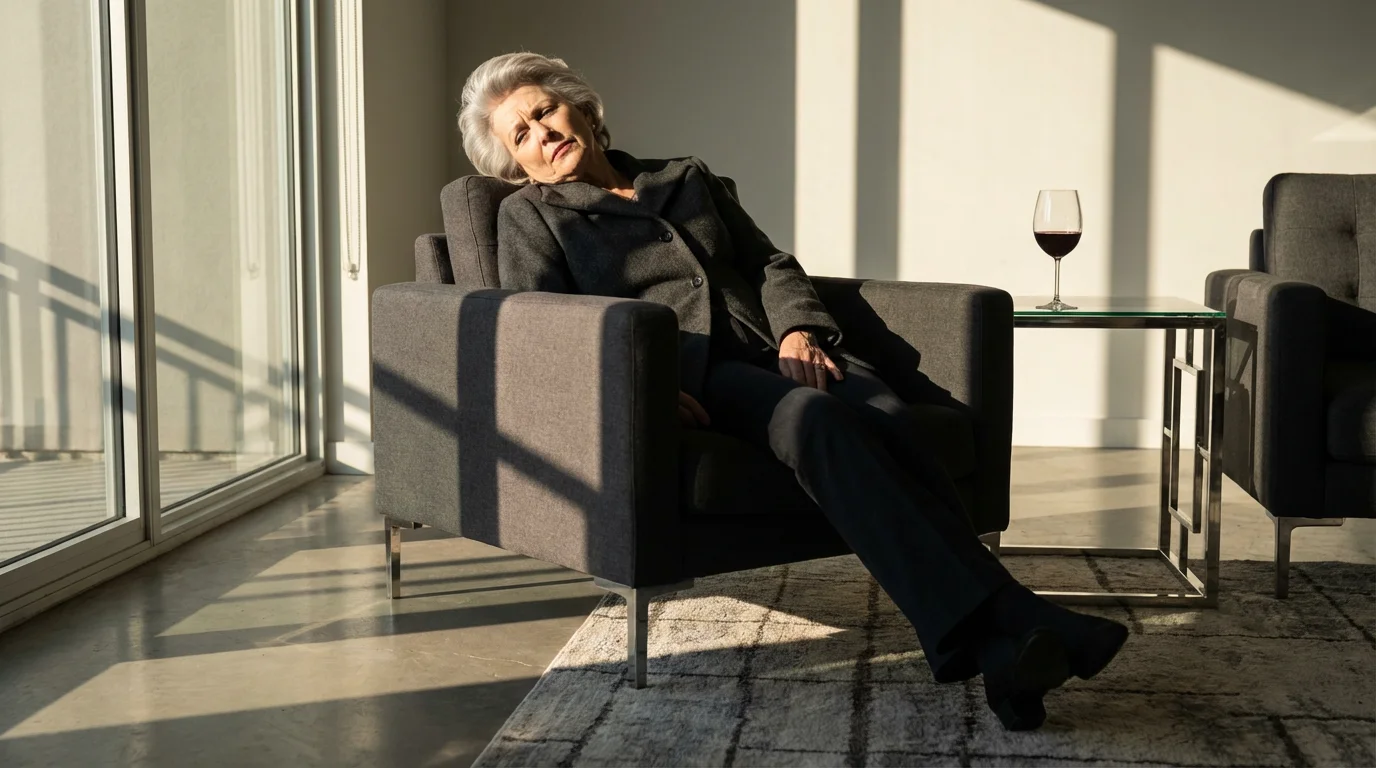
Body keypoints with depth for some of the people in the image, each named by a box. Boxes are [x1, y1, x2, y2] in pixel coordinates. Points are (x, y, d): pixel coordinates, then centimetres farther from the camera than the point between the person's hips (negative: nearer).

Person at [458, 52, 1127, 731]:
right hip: (691, 374, -4)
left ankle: (1001, 647, -39)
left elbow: (769, 262, 22)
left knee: (886, 414, -29)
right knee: (817, 419, -35)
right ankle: (989, 623, -43)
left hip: (774, 350, 4)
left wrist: (797, 329, -1)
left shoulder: (688, 179, 28)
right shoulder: (530, 216, 15)